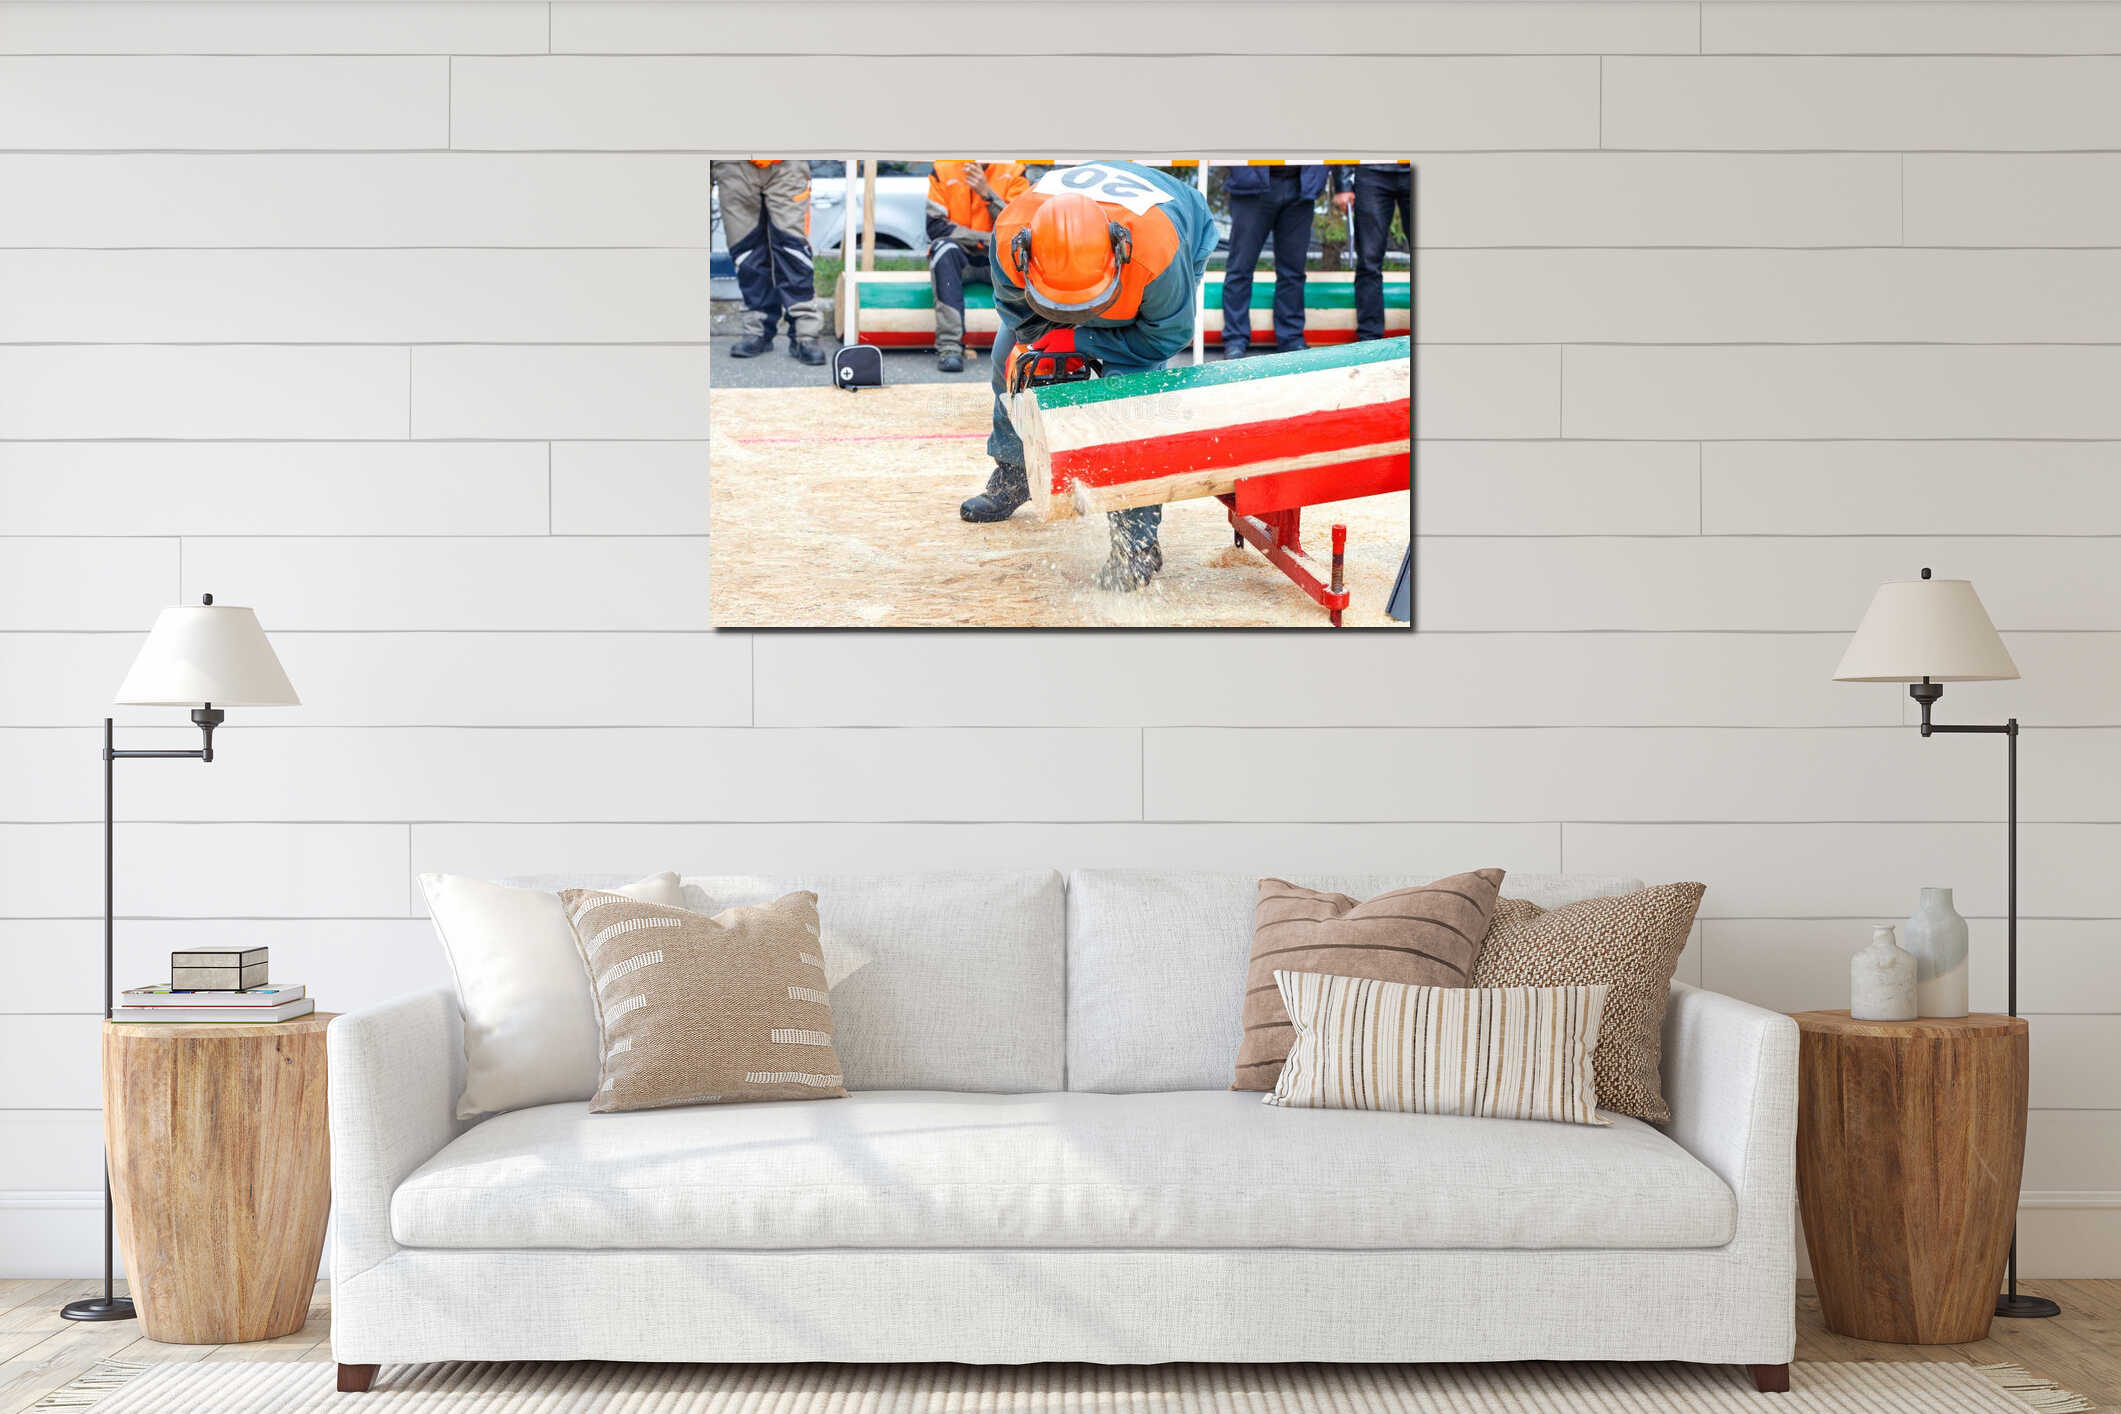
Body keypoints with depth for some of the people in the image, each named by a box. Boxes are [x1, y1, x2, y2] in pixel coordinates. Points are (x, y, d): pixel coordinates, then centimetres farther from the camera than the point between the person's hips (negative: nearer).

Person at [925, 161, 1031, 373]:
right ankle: (949, 346, -41)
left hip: (999, 261, 1)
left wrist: (987, 193, -18)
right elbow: (935, 227, -6)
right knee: (944, 246, -33)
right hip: (960, 260, 0)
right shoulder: (943, 171, 2)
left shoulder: (1014, 172, 3)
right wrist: (986, 238, -14)